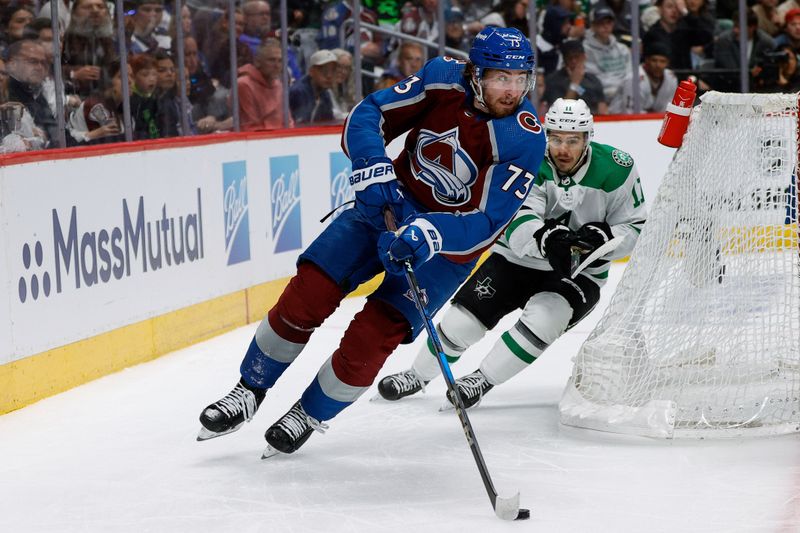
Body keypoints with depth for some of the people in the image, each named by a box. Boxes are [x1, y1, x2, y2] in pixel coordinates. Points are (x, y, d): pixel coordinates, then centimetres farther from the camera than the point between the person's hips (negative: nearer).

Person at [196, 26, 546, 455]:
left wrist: (428, 235, -45)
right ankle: (251, 391, 14)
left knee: (371, 336, -13)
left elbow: (485, 223, -28)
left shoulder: (525, 140, -25)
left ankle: (311, 414, 15)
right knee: (308, 294, -7)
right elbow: (367, 117, -11)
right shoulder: (444, 79, -16)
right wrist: (373, 167, -29)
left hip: (450, 243, -3)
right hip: (391, 204, 3)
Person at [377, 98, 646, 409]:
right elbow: (516, 223, -31)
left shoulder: (617, 170, -16)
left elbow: (634, 229, -10)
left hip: (578, 273, -1)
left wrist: (600, 238, -30)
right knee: (464, 320, -6)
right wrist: (547, 239, -52)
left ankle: (481, 381, -11)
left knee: (543, 319, -29)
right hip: (517, 258, 1)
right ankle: (418, 374, 22)